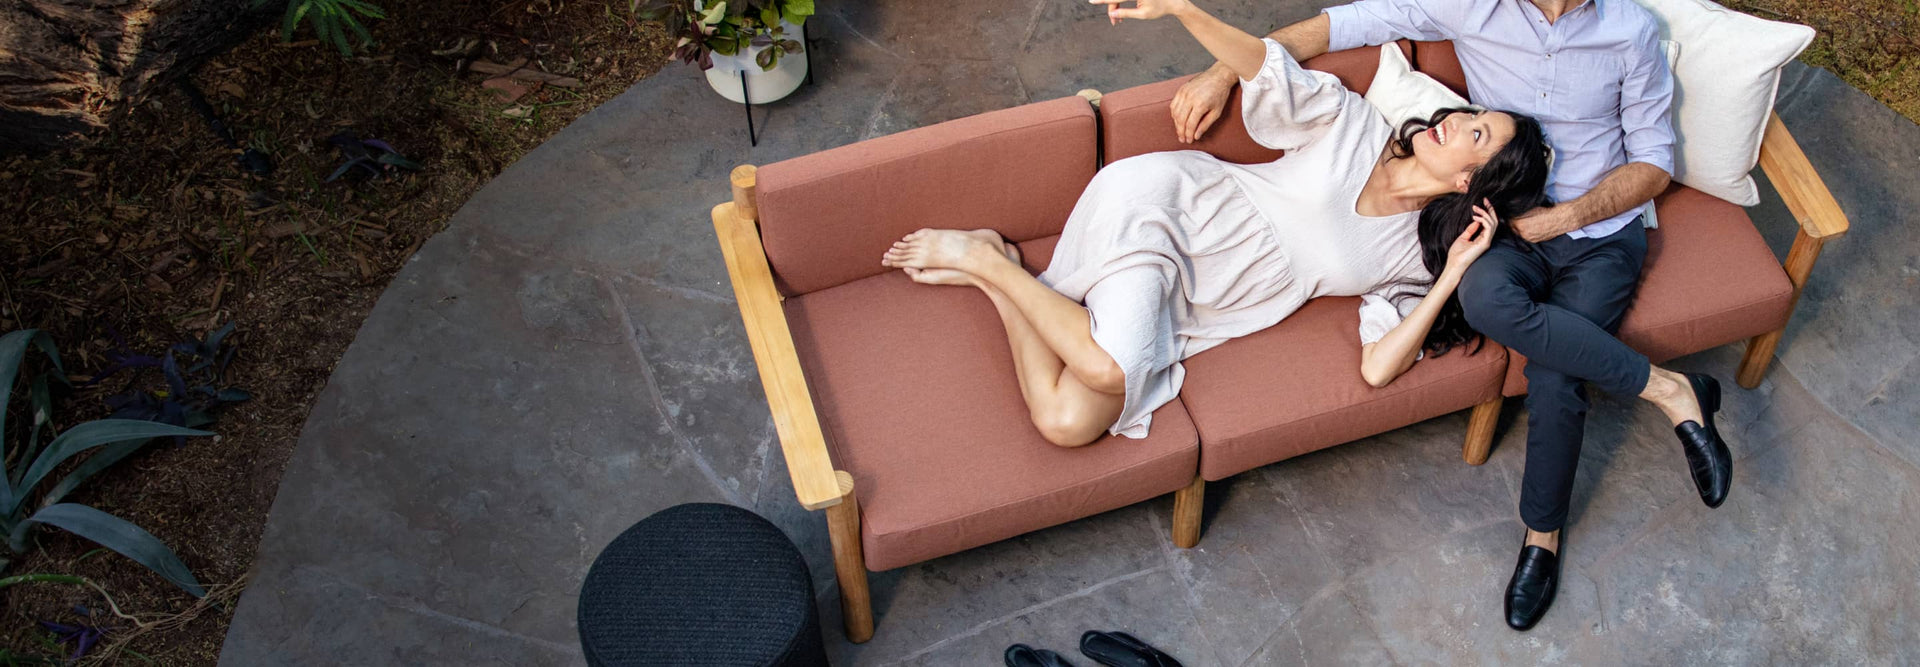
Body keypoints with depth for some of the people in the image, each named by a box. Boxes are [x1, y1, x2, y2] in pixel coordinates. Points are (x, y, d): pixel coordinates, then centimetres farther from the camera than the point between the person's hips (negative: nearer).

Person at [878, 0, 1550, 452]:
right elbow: (1274, 74, -7)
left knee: (1068, 424, -22)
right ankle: (984, 257, -10)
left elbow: (1378, 365, -2)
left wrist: (1452, 275, -11)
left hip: (1185, 311, 3)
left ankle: (994, 273, -1)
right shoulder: (1358, 126, 2)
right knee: (1110, 366, -35)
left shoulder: (1412, 259, 7)